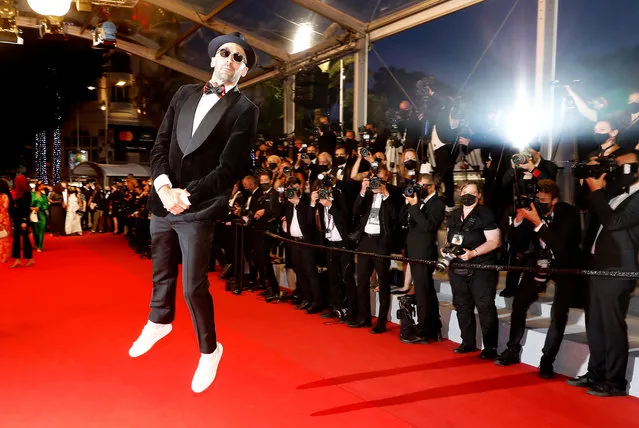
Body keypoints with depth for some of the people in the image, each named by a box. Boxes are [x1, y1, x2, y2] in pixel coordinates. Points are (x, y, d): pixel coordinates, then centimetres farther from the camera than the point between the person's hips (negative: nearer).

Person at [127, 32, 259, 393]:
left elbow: (230, 169, -13)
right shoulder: (185, 94, 10)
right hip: (163, 201, 5)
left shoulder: (245, 110, -6)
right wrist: (163, 187, -10)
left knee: (194, 287, -3)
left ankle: (209, 350, 22)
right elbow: (160, 145, 6)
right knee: (162, 273, 21)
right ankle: (159, 321, 50)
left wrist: (187, 195, -19)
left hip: (199, 209, -5)